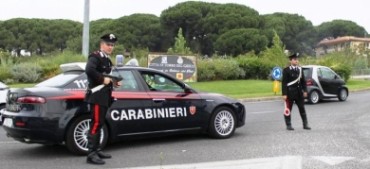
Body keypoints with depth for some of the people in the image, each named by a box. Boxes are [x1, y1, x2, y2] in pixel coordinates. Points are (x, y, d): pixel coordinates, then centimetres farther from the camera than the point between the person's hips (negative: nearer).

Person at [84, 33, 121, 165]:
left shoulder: (107, 60, 20)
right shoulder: (95, 56, -9)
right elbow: (89, 70, -29)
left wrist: (114, 83, 8)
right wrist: (103, 79, -23)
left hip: (104, 97, 10)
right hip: (97, 97, -10)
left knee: (99, 125, 14)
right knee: (95, 124, -11)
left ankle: (97, 150, 23)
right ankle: (91, 154, -10)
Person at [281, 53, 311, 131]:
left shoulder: (300, 69, 9)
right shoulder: (286, 70, -6)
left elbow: (303, 81, 13)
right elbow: (284, 83, -9)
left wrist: (305, 91, 5)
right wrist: (284, 94, -14)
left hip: (299, 92, 5)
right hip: (290, 92, -5)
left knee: (302, 108, 8)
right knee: (288, 109, 2)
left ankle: (305, 124, 15)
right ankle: (288, 125, 12)